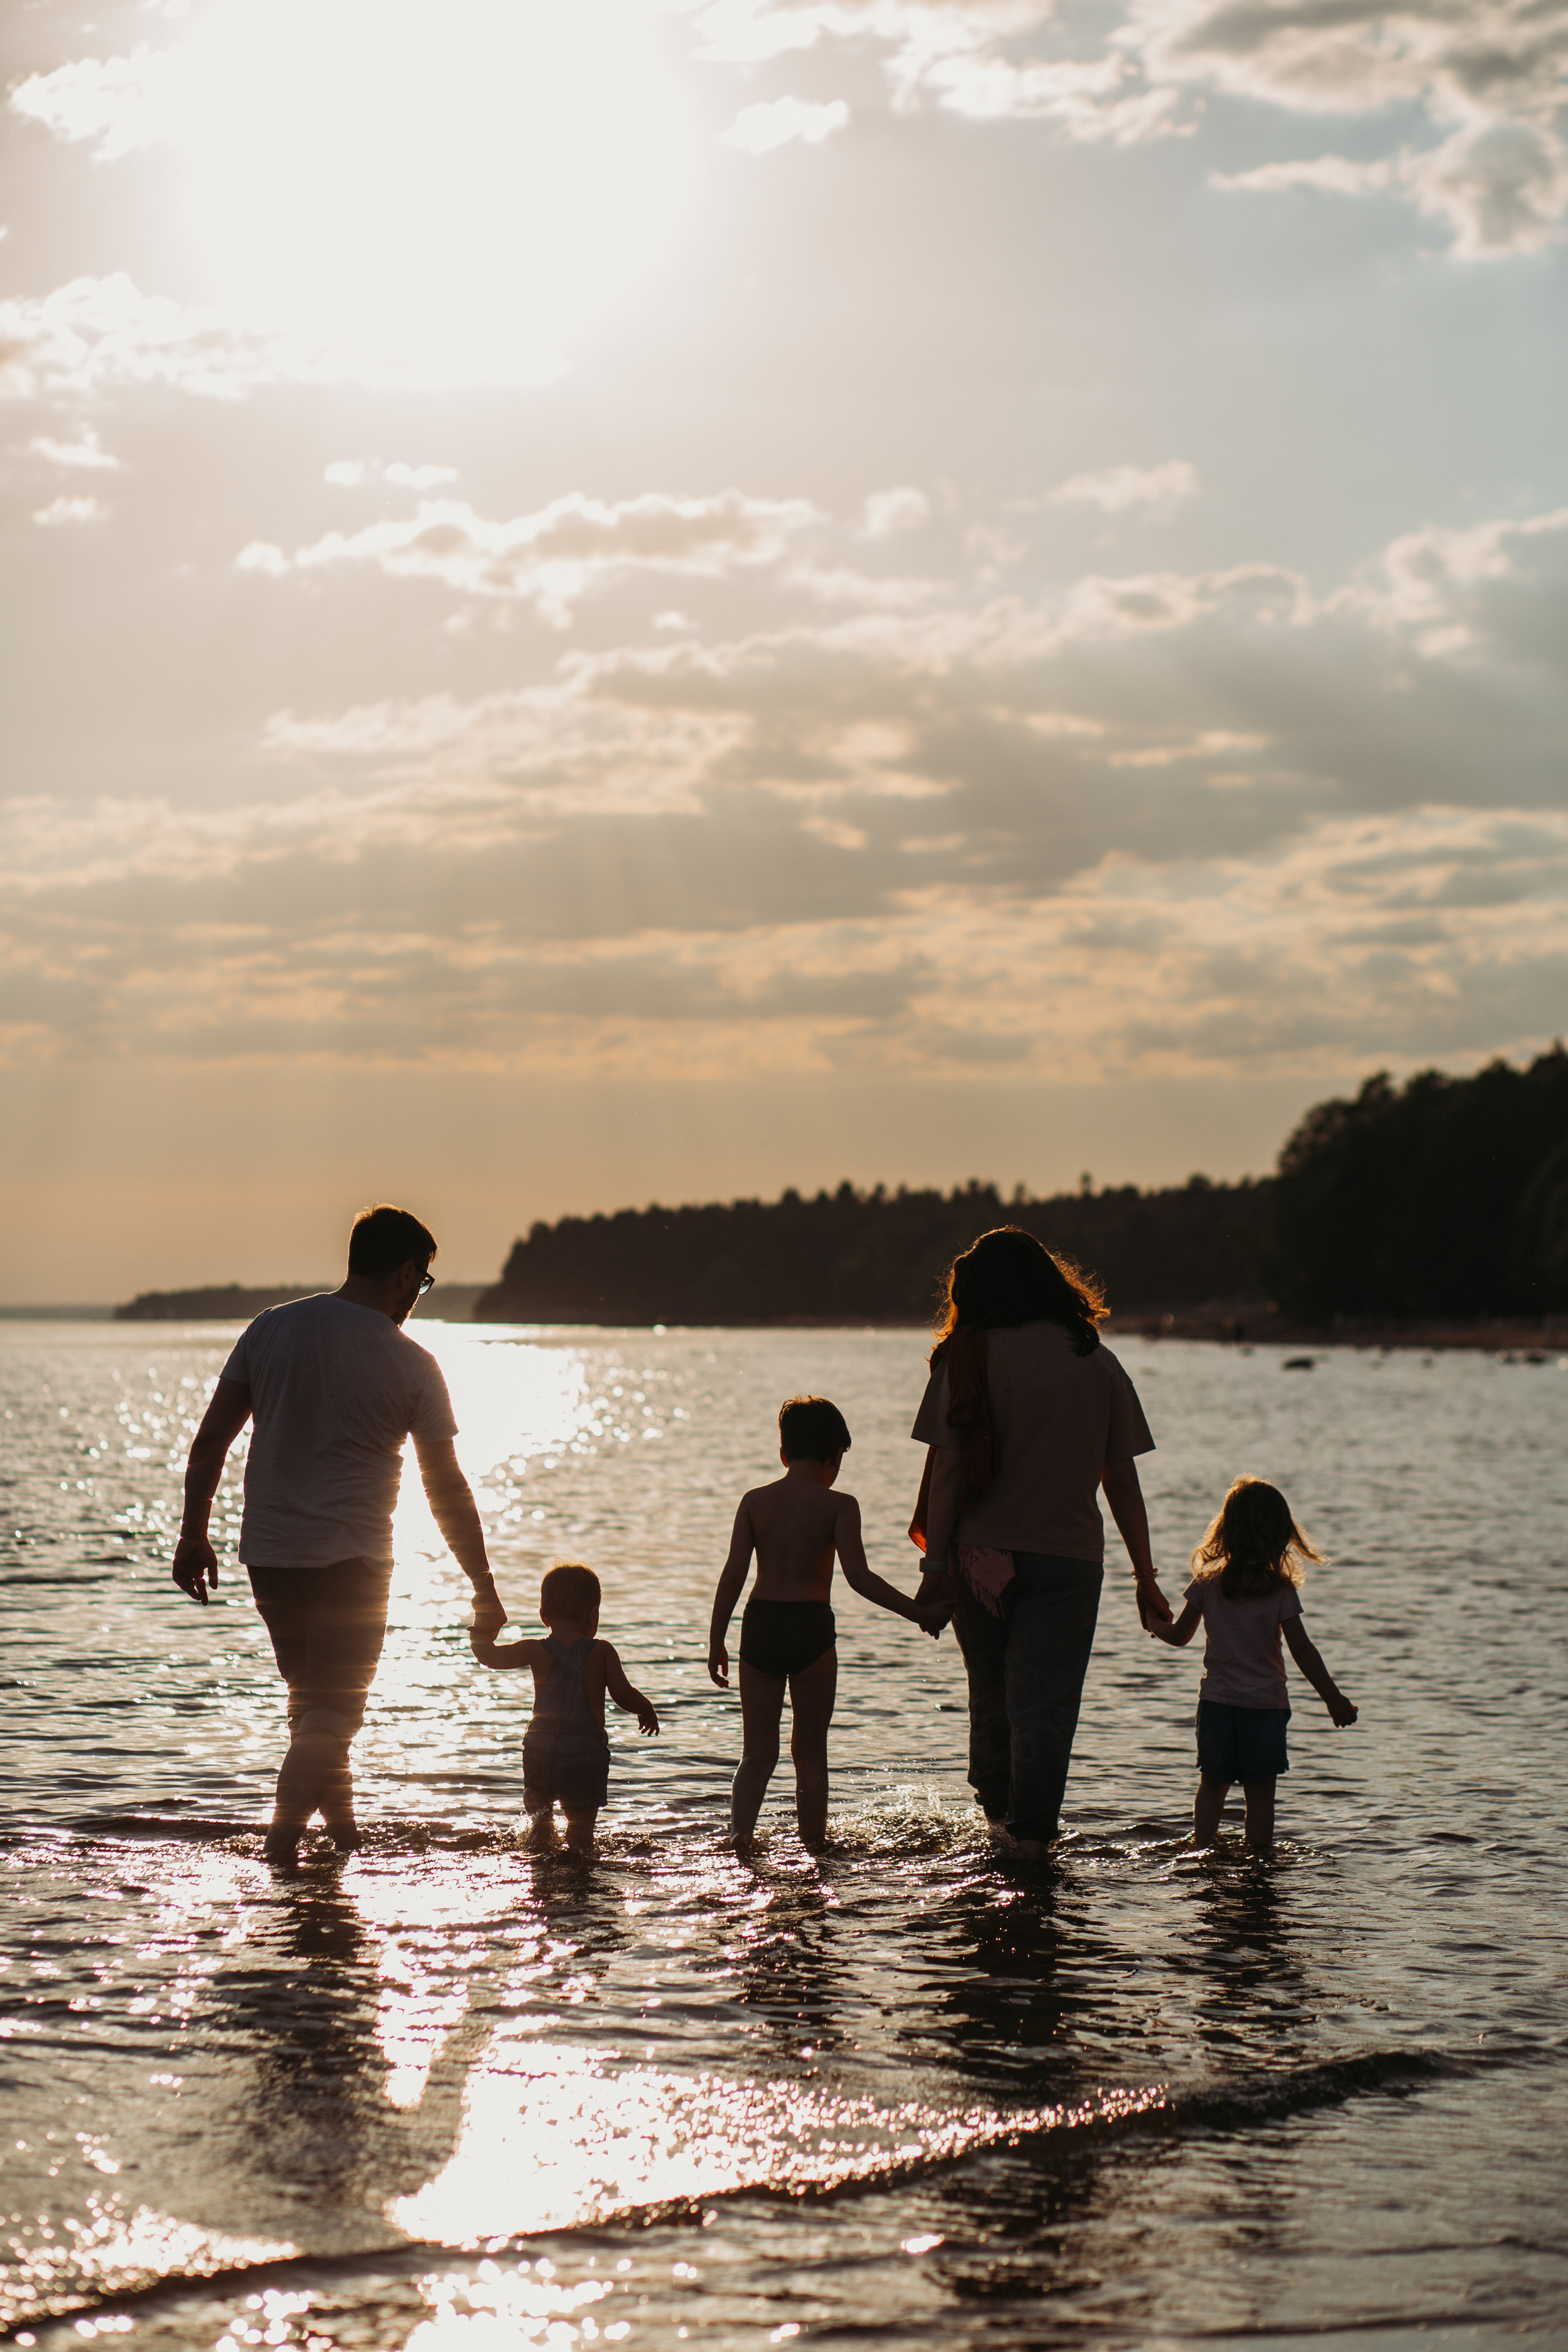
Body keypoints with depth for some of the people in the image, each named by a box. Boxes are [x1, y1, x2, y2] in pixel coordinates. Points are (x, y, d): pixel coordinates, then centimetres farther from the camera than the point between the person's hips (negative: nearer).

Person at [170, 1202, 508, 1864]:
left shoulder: (271, 1329, 2)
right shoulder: (411, 1365, -7)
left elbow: (209, 1443, 2)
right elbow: (447, 1491, -3)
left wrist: (194, 1534, 12)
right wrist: (484, 1590, 5)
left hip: (270, 1555, 4)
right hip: (351, 1560, -4)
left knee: (312, 1697, 20)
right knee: (333, 1707, 0)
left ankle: (342, 1828, 30)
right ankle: (285, 1833, -16)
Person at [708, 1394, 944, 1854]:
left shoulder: (755, 1502, 5)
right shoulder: (839, 1506, -3)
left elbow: (733, 1574, 0)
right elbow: (859, 1577, -11)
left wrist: (716, 1643, 4)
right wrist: (919, 1613, -5)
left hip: (759, 1626, 2)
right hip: (811, 1628, -2)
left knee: (758, 1750, 7)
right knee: (811, 1751, 9)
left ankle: (741, 1832, -13)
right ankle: (813, 1842, 12)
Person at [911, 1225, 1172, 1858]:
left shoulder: (968, 1358, -4)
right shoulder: (1097, 1364, 3)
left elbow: (946, 1468, -9)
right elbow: (1122, 1481, 4)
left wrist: (935, 1564, -5)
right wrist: (1145, 1577, 9)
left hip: (983, 1553, 0)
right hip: (1070, 1554, 0)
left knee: (992, 1695, 17)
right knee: (1046, 1701, 2)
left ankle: (996, 1806, 31)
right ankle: (1031, 1832, -3)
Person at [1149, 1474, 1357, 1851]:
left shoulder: (1207, 1584, -3)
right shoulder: (1281, 1590, -10)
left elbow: (1179, 1637, 8)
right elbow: (1302, 1650, -10)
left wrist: (1154, 1623, 30)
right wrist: (1333, 1697, -3)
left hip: (1216, 1702, 2)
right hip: (1266, 1703, -2)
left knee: (1212, 1784, 16)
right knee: (1260, 1791, 6)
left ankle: (1202, 1849, 15)